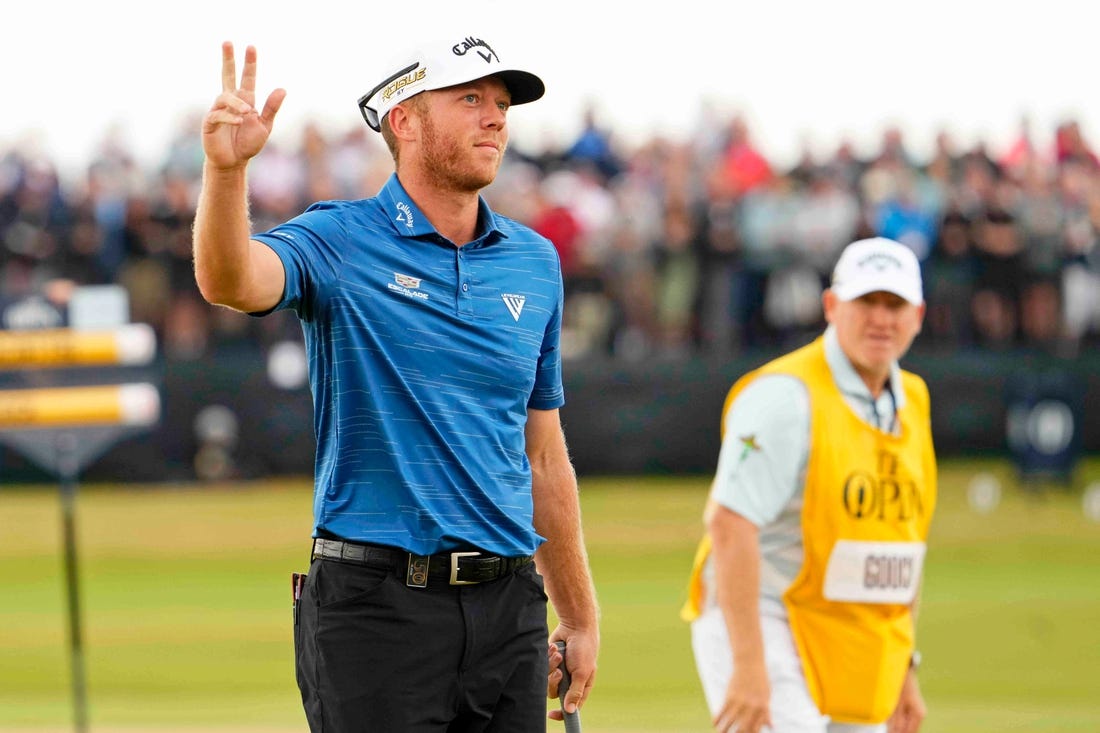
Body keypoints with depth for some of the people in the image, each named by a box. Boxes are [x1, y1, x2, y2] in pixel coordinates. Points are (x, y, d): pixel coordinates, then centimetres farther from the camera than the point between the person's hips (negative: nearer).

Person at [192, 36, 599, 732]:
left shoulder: (535, 261, 12)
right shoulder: (339, 240, -2)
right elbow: (231, 281, -25)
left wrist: (581, 618, 16)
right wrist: (226, 170, -44)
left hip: (509, 606, 5)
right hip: (378, 604, -5)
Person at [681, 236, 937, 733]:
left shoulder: (911, 404, 12)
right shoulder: (785, 396, -14)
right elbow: (731, 526, -23)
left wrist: (904, 670, 18)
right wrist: (748, 666, -28)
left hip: (859, 651, 8)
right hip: (765, 625, -8)